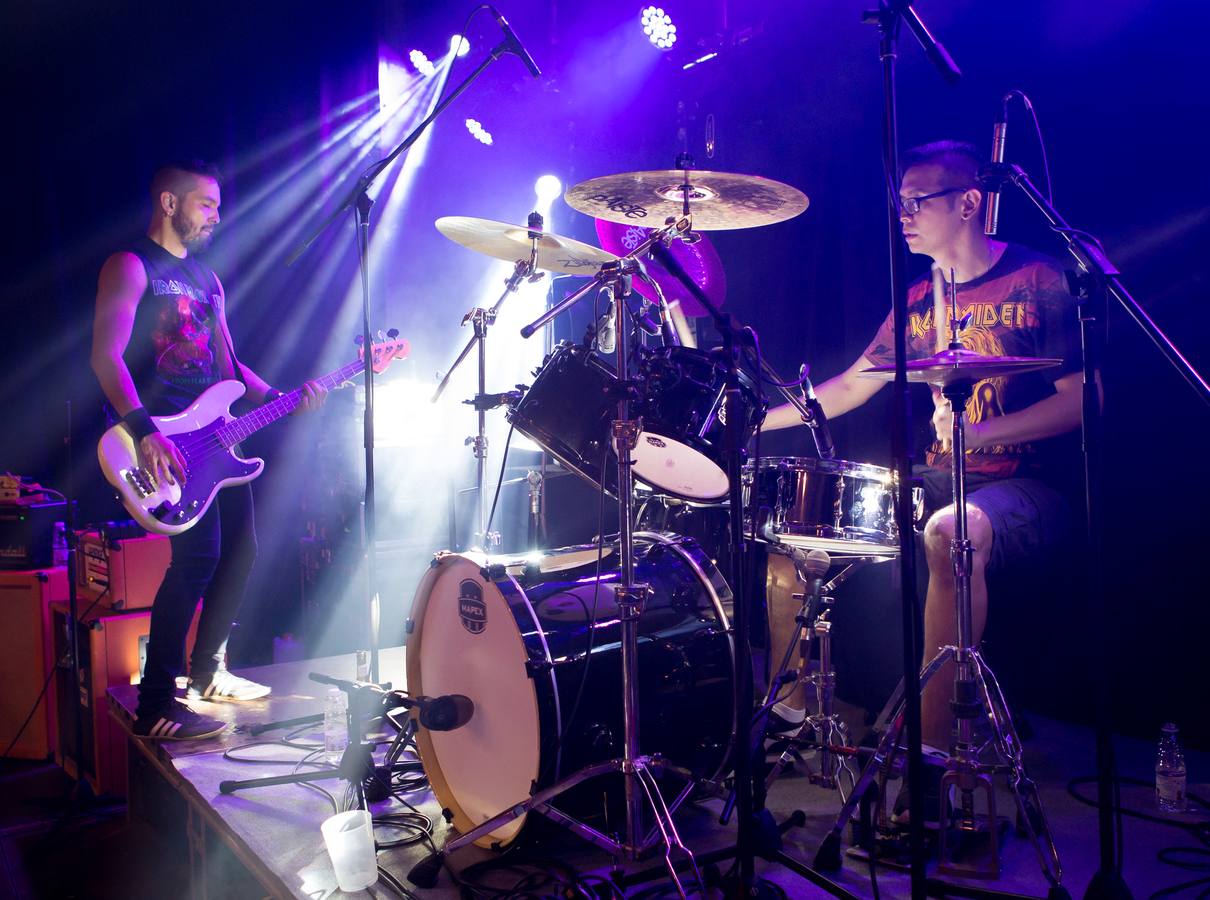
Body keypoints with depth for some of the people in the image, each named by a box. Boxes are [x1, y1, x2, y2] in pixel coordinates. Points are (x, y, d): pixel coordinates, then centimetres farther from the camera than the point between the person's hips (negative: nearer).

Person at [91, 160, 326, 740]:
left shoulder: (207, 278, 21)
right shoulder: (130, 266, -5)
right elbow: (106, 356, -16)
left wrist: (280, 399, 6)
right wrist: (145, 432, -28)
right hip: (166, 442, -9)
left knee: (239, 549, 11)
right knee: (198, 555, -19)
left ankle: (207, 671, 28)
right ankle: (156, 708, -11)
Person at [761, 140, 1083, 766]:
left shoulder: (1038, 281, -5)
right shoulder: (918, 300, 13)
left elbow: (1083, 398, -12)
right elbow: (848, 389, 15)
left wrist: (980, 431, -24)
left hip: (1026, 488, -6)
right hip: (940, 480, 7)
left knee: (952, 532, -40)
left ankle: (934, 745, -31)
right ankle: (788, 706, 9)